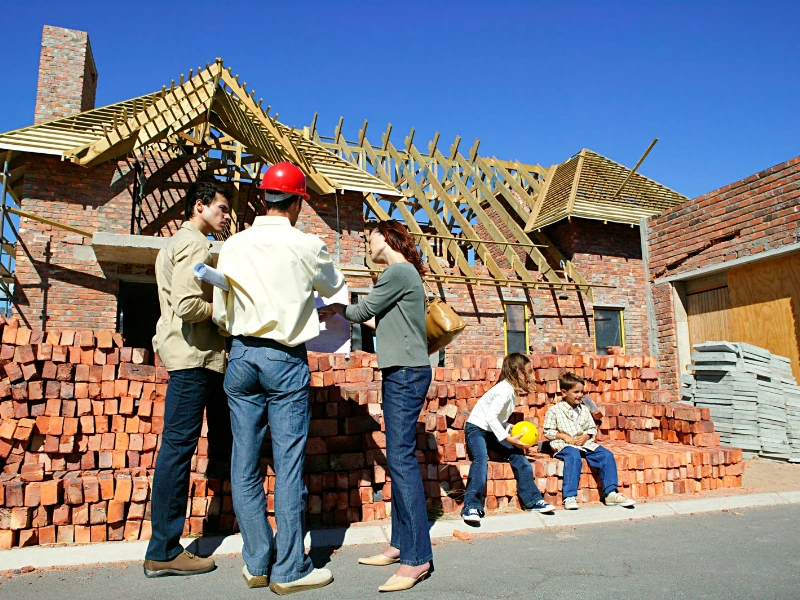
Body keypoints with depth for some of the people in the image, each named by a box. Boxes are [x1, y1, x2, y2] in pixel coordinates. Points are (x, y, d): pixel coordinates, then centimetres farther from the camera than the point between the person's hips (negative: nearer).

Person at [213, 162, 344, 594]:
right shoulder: (305, 245, -6)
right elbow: (334, 286, 13)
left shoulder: (233, 245, 3)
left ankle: (257, 563, 20)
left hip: (241, 356, 4)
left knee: (245, 462, 9)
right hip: (285, 359, -4)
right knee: (288, 462, 2)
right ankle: (289, 570, 10)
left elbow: (220, 314, 6)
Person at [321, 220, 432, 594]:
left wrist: (337, 308, 14)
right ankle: (400, 544, 17)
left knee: (401, 457, -13)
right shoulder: (402, 273, 20)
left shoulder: (399, 271, -9)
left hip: (407, 373, -10)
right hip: (400, 373, 10)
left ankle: (417, 557, -10)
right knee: (398, 458, 10)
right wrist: (358, 318, 25)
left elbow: (362, 310, -4)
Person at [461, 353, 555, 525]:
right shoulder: (505, 390, -21)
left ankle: (532, 500, 7)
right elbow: (490, 417, -31)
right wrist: (509, 439, -30)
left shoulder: (513, 390, 8)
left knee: (518, 455, -3)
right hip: (477, 429, -9)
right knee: (481, 459, -30)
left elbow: (500, 419, 10)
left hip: (494, 430, 9)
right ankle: (472, 506, -30)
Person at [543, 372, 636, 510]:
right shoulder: (554, 410, 0)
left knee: (607, 455, -15)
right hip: (564, 445, -5)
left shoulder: (584, 409, 16)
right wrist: (564, 436, -13)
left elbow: (592, 429, 18)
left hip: (585, 443, 6)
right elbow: (548, 431, 1)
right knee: (574, 456, -37)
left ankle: (610, 493, -10)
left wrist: (585, 437, -3)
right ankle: (569, 497, -37)